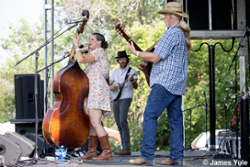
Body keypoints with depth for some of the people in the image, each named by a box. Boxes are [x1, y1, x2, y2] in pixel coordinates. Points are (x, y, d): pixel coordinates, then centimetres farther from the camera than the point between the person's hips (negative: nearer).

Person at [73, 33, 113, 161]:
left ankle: (107, 152, -17)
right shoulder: (98, 53, 27)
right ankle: (92, 151, 13)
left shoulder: (99, 51, -5)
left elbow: (81, 60, -18)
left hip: (98, 90, -11)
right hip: (94, 92, 11)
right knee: (92, 122, 10)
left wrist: (76, 45, -6)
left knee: (95, 123, -17)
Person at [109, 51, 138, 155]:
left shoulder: (131, 71, -2)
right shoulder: (115, 71, 15)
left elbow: (135, 87, -9)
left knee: (122, 121, -20)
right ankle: (124, 148, 7)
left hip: (125, 98, -6)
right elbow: (109, 84, 19)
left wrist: (132, 81, -31)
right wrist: (110, 86, -5)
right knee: (118, 123, 4)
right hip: (115, 99, 7)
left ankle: (127, 148, -23)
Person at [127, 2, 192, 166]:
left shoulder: (171, 33, -11)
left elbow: (156, 58, -14)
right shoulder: (183, 35, 19)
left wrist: (136, 52, -2)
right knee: (175, 119, 7)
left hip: (166, 81, -10)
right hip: (178, 84, 10)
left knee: (150, 115, -11)